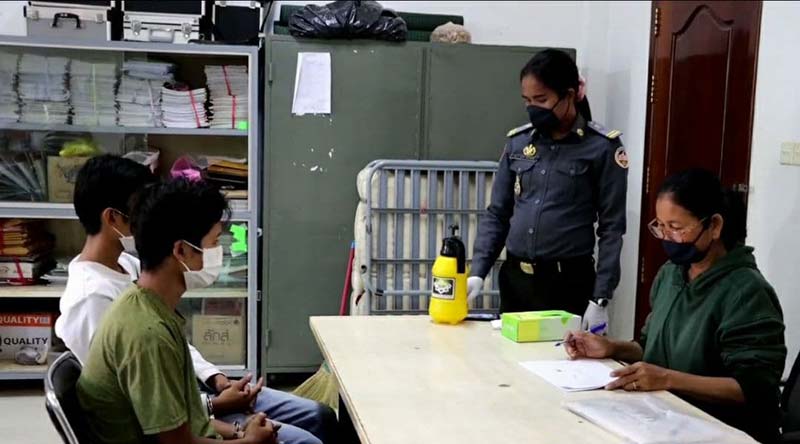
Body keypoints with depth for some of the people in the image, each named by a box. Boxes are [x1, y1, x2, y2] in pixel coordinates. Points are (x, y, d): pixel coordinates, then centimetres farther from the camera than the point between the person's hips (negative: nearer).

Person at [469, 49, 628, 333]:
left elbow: (611, 228, -6)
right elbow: (497, 214, 8)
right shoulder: (517, 142, 5)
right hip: (514, 278, 4)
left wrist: (600, 299, -11)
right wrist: (477, 273, -3)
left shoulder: (602, 148, -6)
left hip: (569, 282, -4)